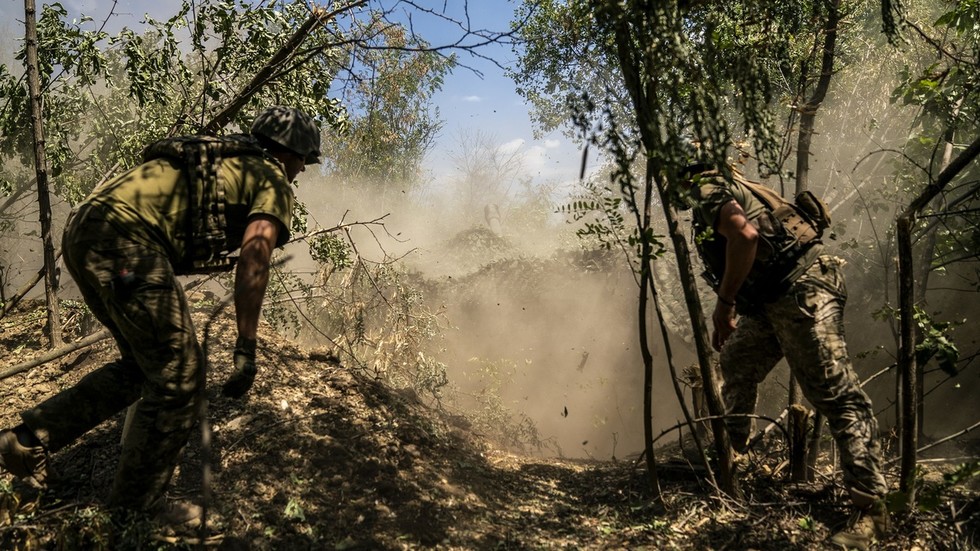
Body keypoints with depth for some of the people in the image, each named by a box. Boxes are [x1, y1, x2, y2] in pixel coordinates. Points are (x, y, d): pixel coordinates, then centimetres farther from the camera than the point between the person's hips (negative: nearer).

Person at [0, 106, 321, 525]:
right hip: (124, 239, -9)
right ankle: (134, 507, 14)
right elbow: (253, 259, -10)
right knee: (178, 377, 2)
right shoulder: (273, 183, 7)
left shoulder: (222, 163, 32)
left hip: (83, 229, 9)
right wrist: (246, 349, -9)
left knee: (144, 366, 22)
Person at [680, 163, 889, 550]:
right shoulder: (724, 190, 24)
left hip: (801, 288, -11)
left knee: (835, 394, -12)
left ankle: (870, 508, -12)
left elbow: (745, 234, -27)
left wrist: (724, 303, -19)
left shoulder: (707, 189, -7)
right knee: (737, 363, 24)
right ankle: (731, 454, 36)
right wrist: (728, 317, 35)